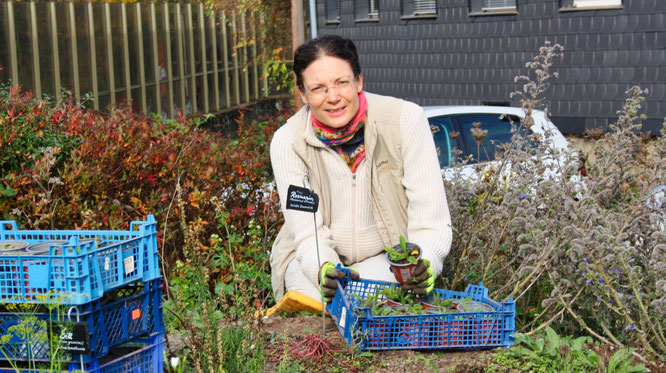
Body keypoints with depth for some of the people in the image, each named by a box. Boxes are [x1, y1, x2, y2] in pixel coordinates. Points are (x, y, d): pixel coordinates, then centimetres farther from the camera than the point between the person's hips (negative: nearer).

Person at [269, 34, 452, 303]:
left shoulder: (406, 119, -14)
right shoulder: (287, 141, -11)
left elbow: (430, 213, -15)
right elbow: (308, 231, -13)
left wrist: (425, 263, -36)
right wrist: (324, 269, -36)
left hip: (388, 255, 0)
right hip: (316, 259, 1)